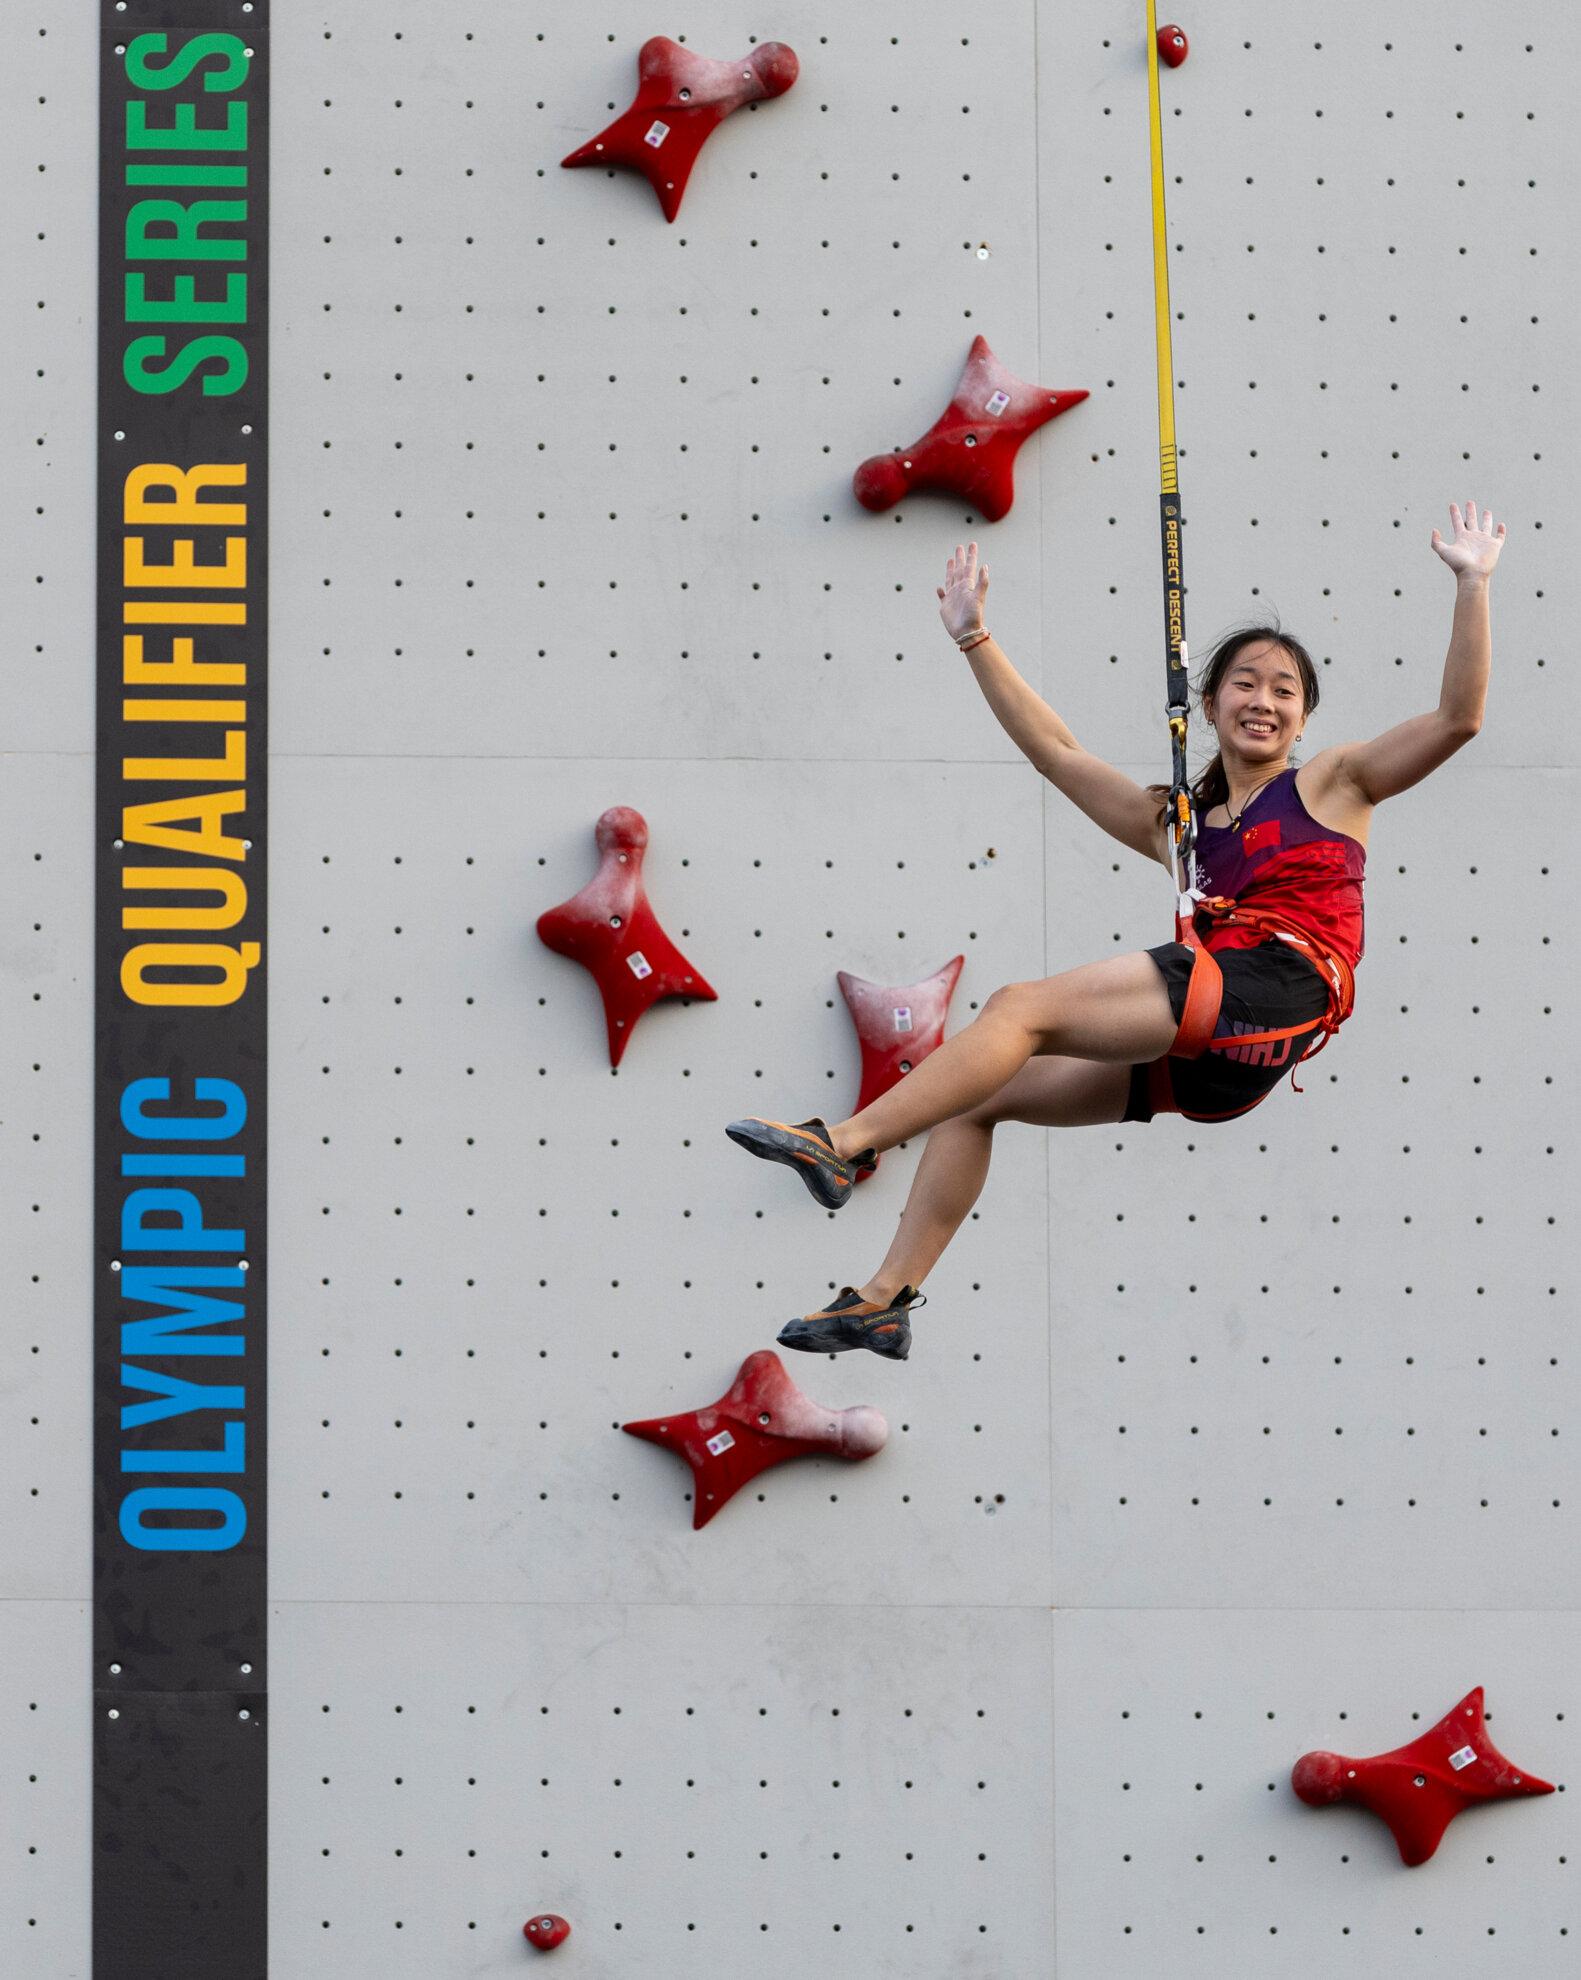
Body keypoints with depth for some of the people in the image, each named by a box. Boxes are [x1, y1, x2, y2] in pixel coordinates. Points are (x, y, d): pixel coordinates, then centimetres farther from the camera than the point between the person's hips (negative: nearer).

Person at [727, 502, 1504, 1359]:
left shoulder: (1330, 783, 12)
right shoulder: (1173, 819, 26)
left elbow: (1457, 717, 2)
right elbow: (1057, 752, 28)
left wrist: (1472, 586, -3)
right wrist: (975, 639, 26)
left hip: (1278, 984, -7)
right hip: (1199, 1062, 7)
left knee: (1024, 1007, -17)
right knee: (974, 1097, 6)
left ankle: (844, 1143, -15)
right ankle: (883, 1302, 4)